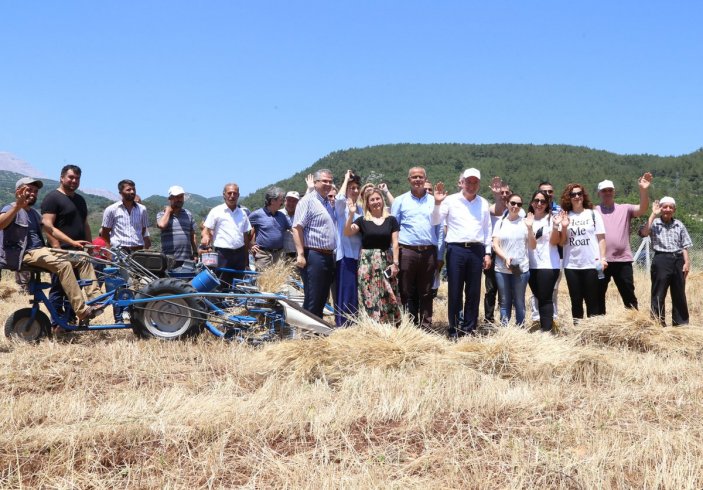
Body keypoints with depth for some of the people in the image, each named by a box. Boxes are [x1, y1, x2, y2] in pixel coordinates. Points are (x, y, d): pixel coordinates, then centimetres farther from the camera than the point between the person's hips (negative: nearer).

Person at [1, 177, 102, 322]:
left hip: (42, 250, 9)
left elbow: (50, 228, 15)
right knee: (63, 264, -32)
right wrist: (18, 206, -40)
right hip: (25, 254, -9)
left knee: (83, 259, -2)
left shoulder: (34, 213, 24)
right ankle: (82, 311, -36)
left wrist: (72, 242, 2)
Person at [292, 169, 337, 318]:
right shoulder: (308, 201, -7)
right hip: (314, 255, -9)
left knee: (323, 296, 12)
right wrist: (300, 254, -22)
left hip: (328, 256, 9)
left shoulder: (328, 203, 19)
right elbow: (297, 228, -15)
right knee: (312, 298, -6)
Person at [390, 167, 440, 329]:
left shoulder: (433, 201, 12)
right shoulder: (400, 201, 8)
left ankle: (426, 326, 11)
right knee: (407, 292, 1)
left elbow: (439, 228, 13)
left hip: (429, 252, 2)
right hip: (407, 251, -1)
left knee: (426, 293, 6)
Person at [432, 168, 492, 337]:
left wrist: (487, 253, 9)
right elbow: (435, 221, 0)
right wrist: (437, 203, -16)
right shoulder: (451, 200, 3)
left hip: (477, 250, 3)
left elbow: (488, 229, 14)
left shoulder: (484, 203, 12)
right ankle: (454, 330, 7)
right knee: (455, 292, 0)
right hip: (456, 249, -3)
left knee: (474, 292, 6)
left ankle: (469, 328, 15)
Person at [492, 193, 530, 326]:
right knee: (505, 302, 7)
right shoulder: (500, 222, 6)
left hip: (521, 269, -1)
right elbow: (495, 245, 2)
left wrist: (530, 229, -14)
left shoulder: (525, 222, 4)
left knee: (519, 302, 5)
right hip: (502, 269, 1)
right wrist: (505, 258, -14)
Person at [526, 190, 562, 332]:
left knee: (545, 299, -7)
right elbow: (531, 245, -3)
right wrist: (529, 227, -18)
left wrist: (556, 226, -21)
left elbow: (554, 241, -6)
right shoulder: (528, 220, 7)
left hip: (549, 265, -4)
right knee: (539, 298, 9)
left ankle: (547, 330, -6)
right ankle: (542, 327, 15)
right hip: (532, 265, 4)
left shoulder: (551, 218, 0)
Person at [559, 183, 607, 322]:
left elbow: (601, 238, 4)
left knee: (592, 300, 2)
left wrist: (603, 258, -6)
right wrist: (564, 227, -10)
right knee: (576, 300, 6)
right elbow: (561, 242, 5)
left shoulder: (593, 214, 6)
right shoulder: (564, 217, 7)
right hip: (571, 265, 1)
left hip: (591, 264, -1)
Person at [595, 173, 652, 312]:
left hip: (622, 260, 0)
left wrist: (644, 190, -23)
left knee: (629, 296, 6)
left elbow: (643, 209, -9)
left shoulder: (625, 209, 9)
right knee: (598, 296, 8)